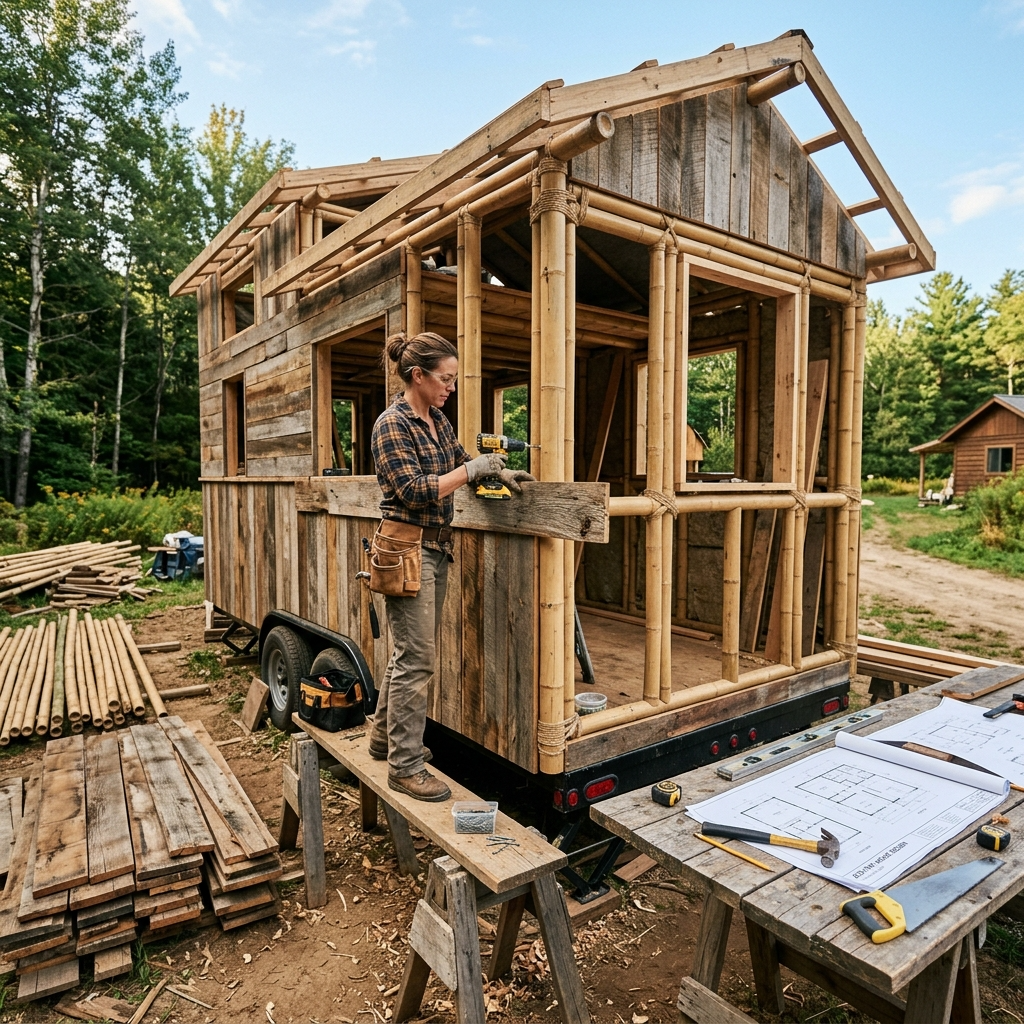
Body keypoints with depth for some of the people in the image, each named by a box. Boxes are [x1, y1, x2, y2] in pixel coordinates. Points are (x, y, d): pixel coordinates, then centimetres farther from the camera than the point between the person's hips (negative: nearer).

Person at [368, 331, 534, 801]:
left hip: (436, 547, 9)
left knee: (412, 651, 17)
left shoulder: (437, 420, 12)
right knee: (416, 658, -5)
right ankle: (405, 767, 8)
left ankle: (384, 737, 33)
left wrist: (499, 473, 9)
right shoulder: (392, 424, -13)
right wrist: (472, 469, -18)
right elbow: (414, 491, -20)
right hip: (409, 547, -9)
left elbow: (460, 461, 25)